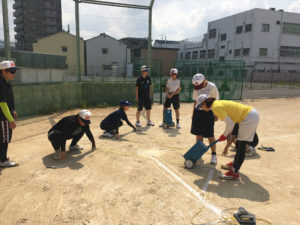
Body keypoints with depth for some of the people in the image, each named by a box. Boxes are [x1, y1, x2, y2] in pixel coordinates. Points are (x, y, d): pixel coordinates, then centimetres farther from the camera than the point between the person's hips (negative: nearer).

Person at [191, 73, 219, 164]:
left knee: (210, 135, -3)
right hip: (198, 112, 5)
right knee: (198, 133, 9)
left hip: (208, 112, -5)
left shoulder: (212, 87, -11)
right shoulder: (196, 88, 4)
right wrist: (193, 113, 14)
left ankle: (214, 154, 9)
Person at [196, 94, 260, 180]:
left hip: (249, 117, -10)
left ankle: (234, 172, -1)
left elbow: (230, 123, -20)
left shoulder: (216, 107, -17)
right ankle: (236, 163, 39)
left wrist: (224, 135, -4)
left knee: (241, 145, -6)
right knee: (239, 144, 21)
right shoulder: (218, 103, 12)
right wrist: (226, 134, 15)